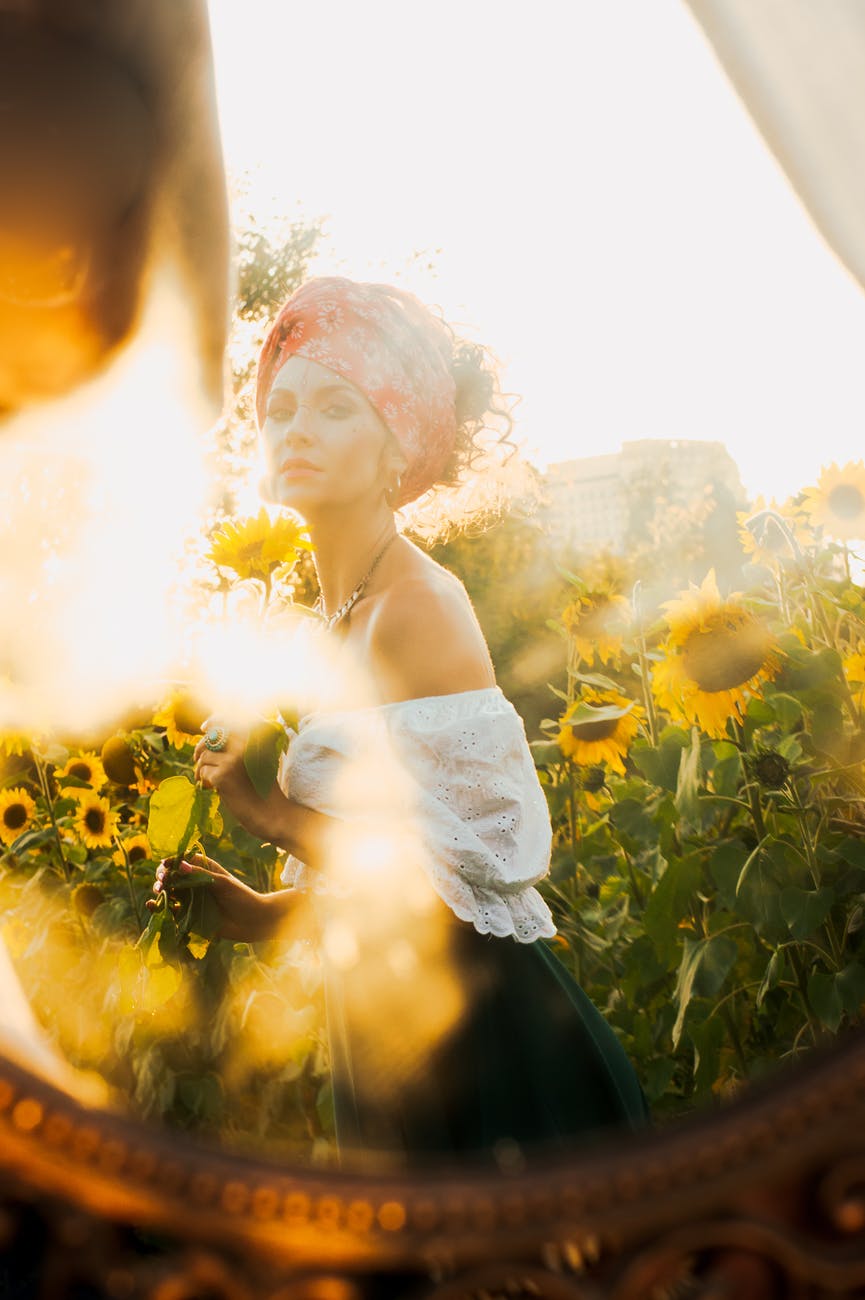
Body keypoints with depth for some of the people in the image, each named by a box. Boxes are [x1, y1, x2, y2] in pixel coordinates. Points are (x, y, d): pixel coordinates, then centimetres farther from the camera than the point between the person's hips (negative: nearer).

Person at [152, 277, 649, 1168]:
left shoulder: (418, 604, -18)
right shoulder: (339, 611, 8)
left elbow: (477, 855, -23)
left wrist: (278, 815, -18)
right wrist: (269, 909, 7)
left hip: (472, 1032, -8)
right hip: (385, 1023, 8)